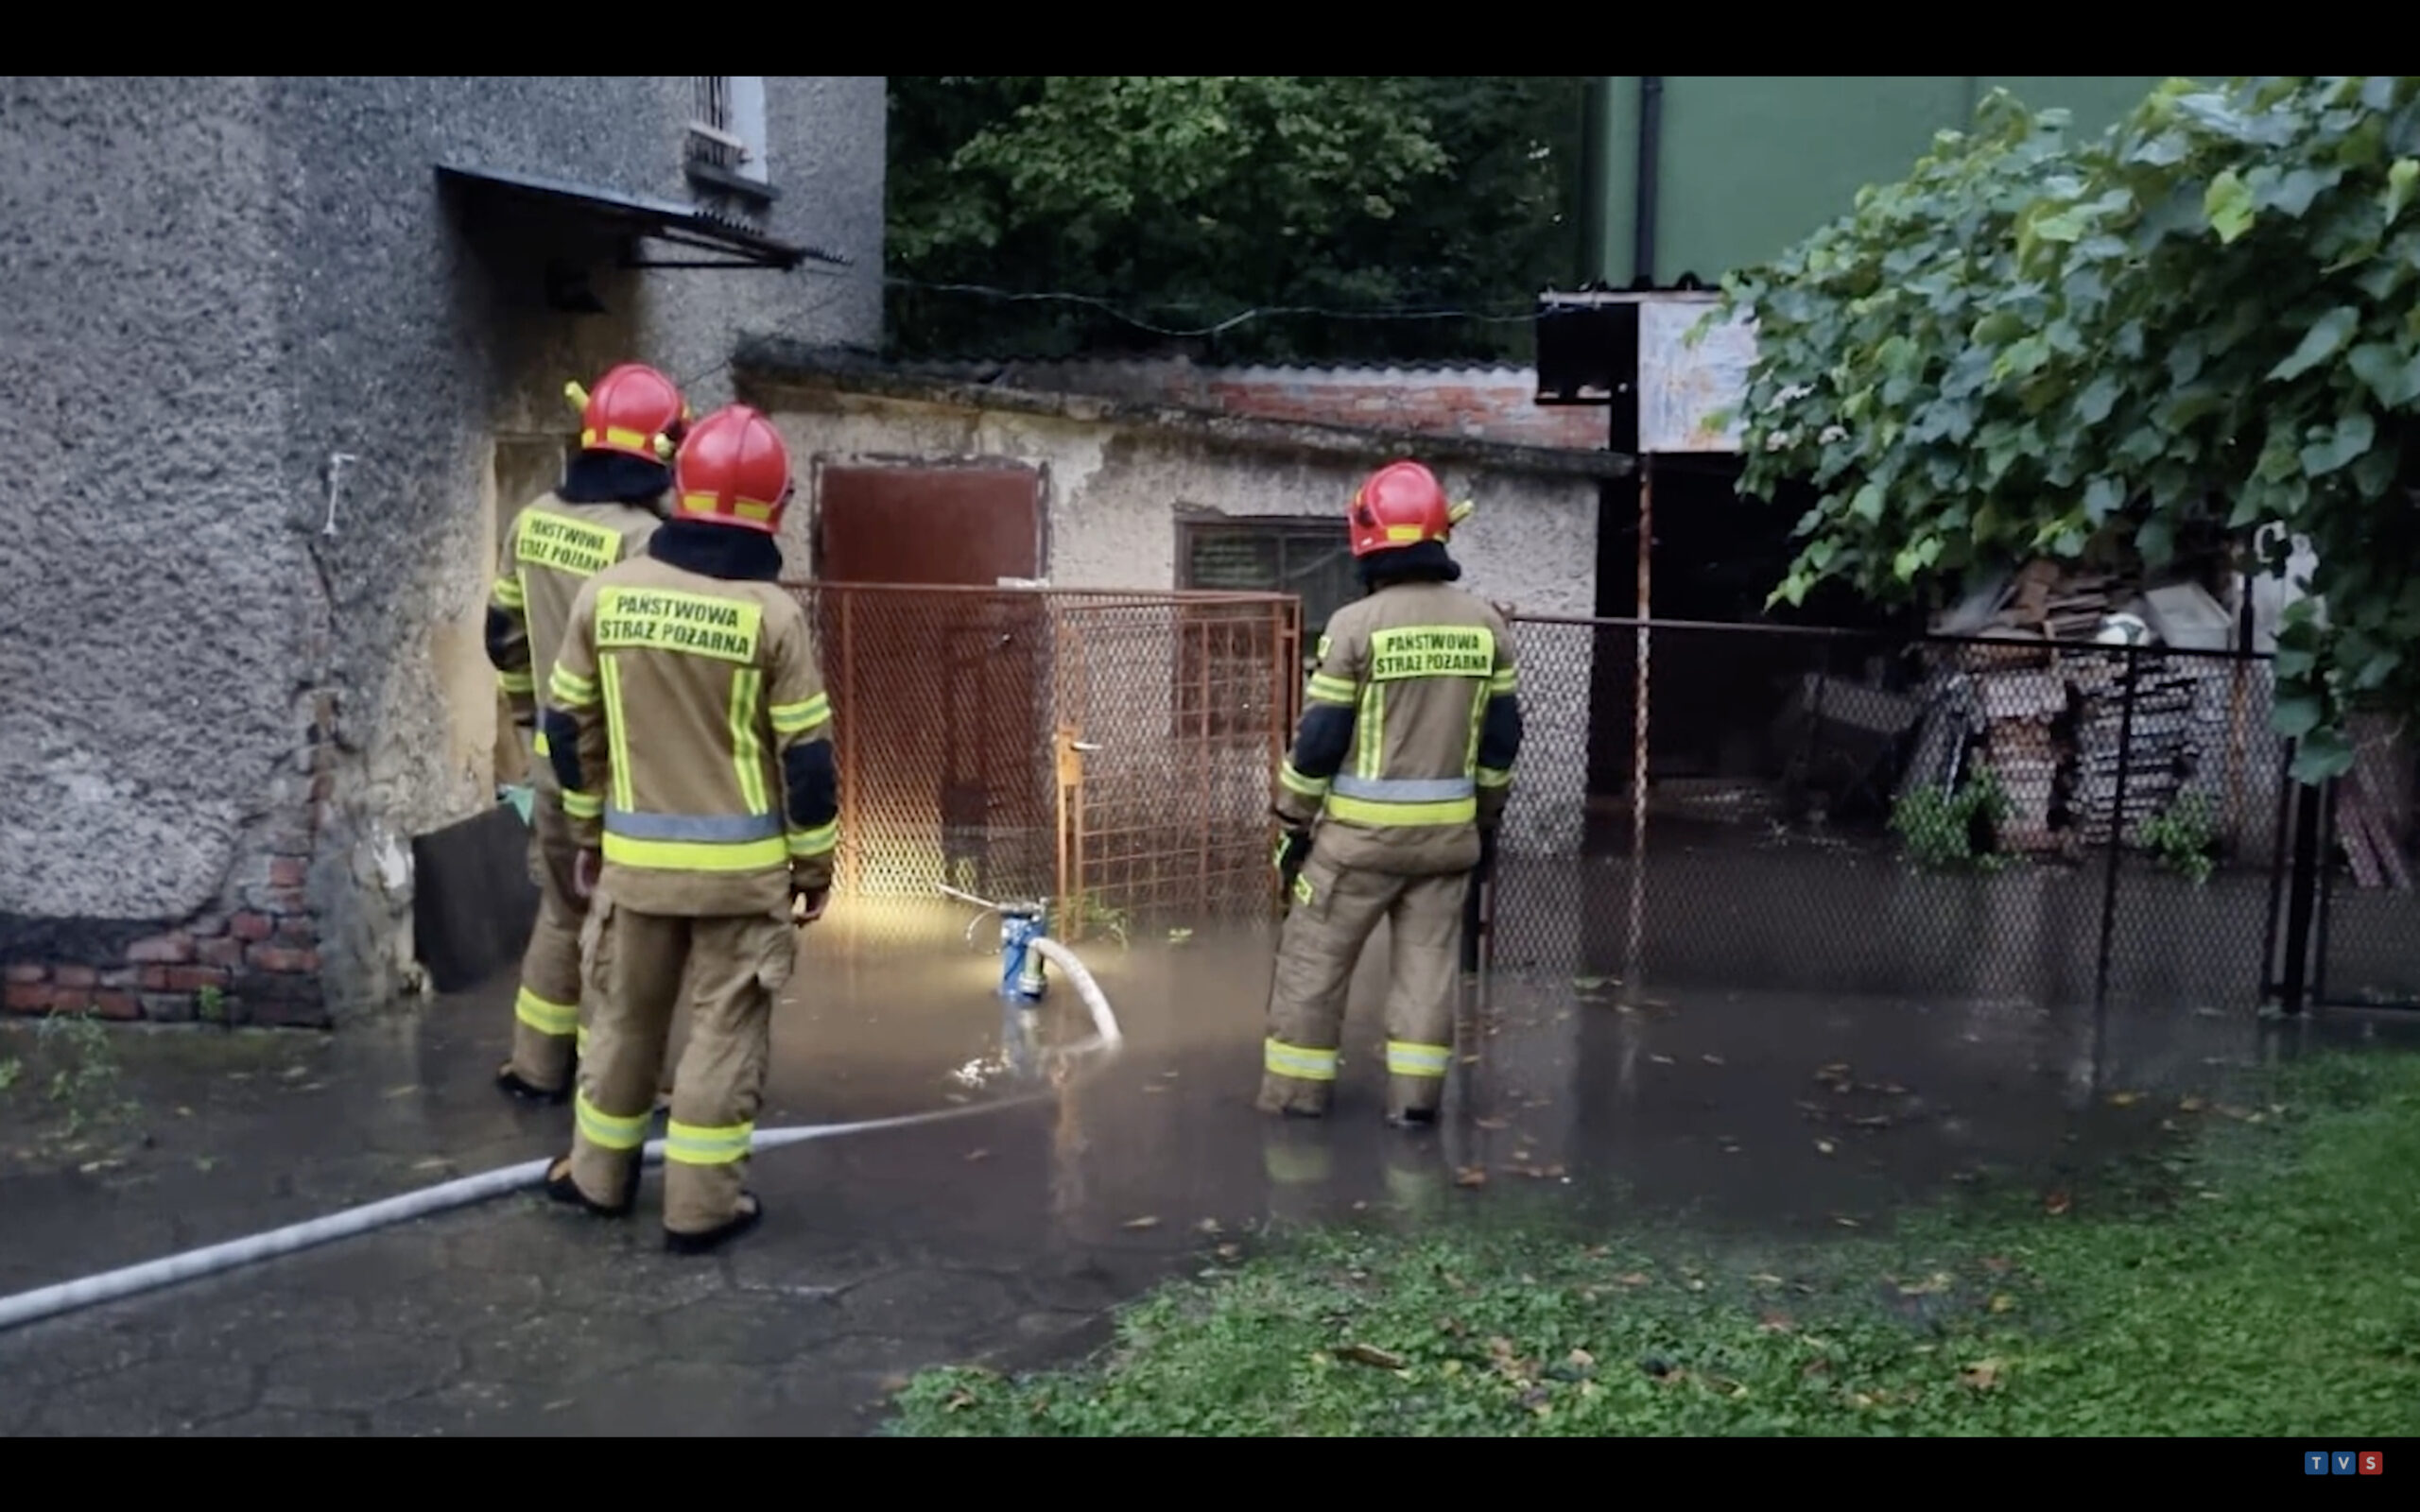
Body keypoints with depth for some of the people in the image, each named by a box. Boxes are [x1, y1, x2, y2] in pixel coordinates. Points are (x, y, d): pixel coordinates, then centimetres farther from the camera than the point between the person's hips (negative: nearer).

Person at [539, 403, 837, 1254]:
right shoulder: (771, 613, -12)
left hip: (636, 854, 4)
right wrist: (814, 863, 2)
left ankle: (600, 1175, 33)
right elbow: (806, 755, -9)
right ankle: (701, 1204, 12)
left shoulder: (605, 594, -1)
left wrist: (588, 832, 18)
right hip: (741, 863, -3)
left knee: (624, 1013, 19)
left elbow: (570, 726, 6)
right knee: (724, 1029, 6)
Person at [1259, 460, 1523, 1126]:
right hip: (1447, 829, 4)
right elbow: (1501, 738, 8)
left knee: (1314, 958, 8)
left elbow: (1319, 739, -10)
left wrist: (1293, 824, 1)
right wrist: (1487, 818, 19)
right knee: (1429, 959, 12)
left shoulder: (1356, 624, -13)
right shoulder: (1486, 625, 2)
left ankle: (1297, 1091, 14)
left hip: (1361, 829, -4)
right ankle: (1415, 1095, 12)